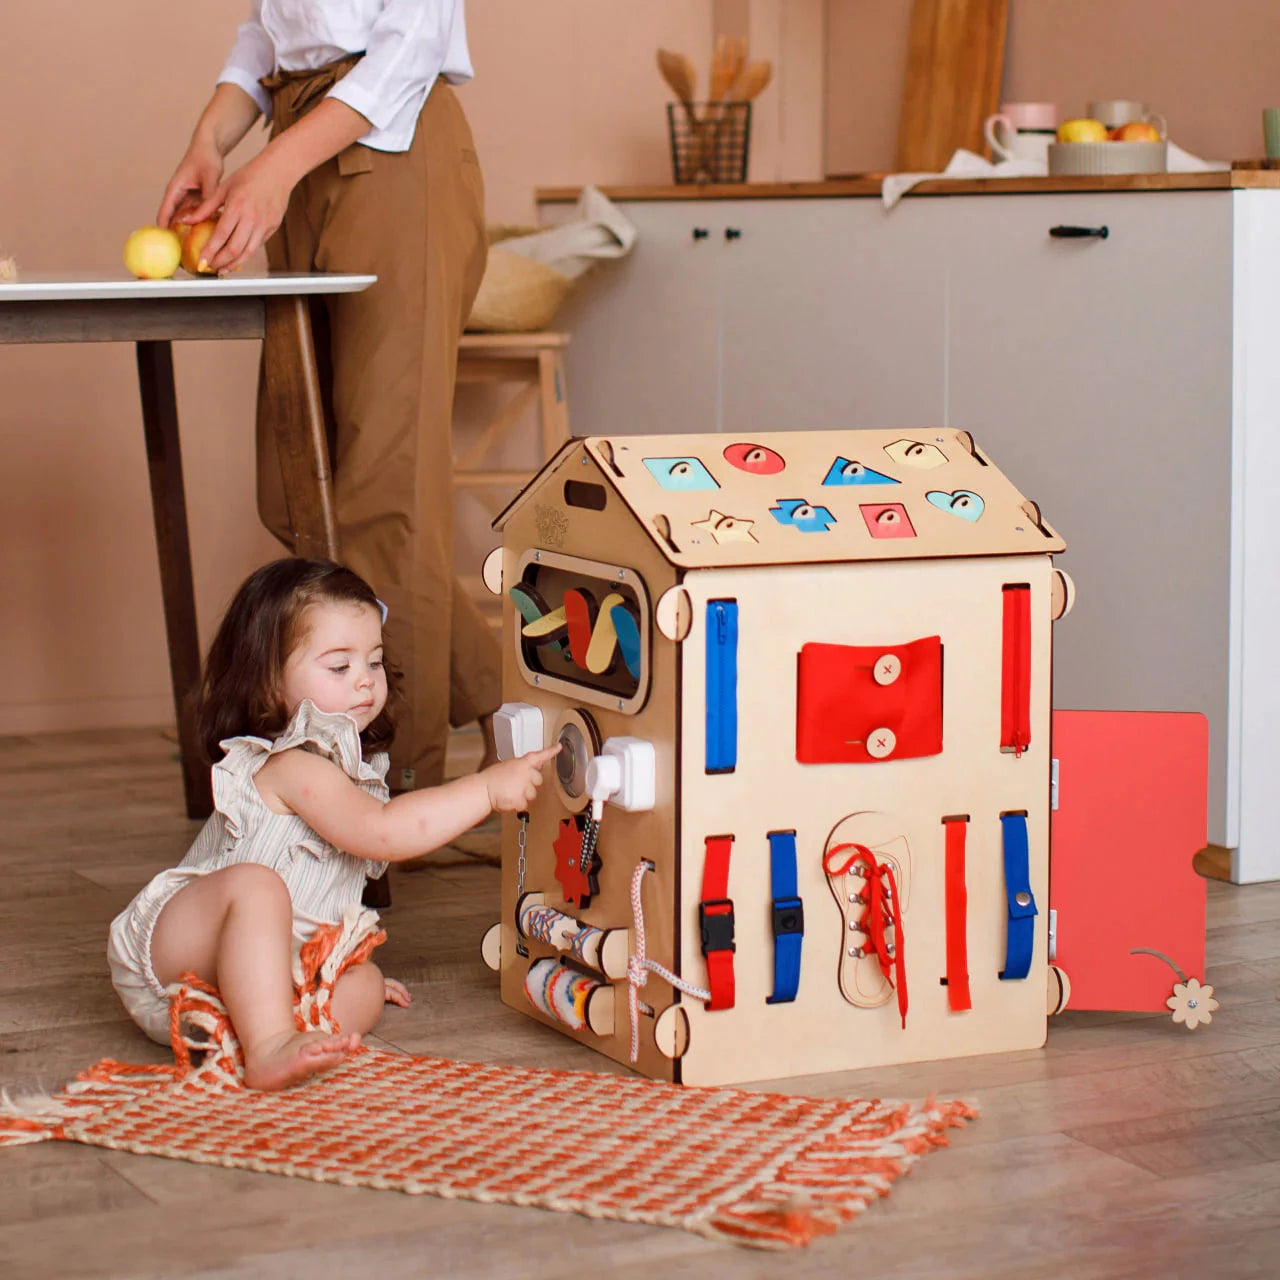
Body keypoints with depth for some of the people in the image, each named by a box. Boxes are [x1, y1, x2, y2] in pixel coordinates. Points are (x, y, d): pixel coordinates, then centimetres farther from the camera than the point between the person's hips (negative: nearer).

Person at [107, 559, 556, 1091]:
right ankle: (269, 1045, -48)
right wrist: (487, 789, -31)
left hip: (252, 964, 10)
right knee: (255, 885, -36)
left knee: (364, 989, -8)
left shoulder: (350, 762, 13)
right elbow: (380, 832, -32)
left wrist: (359, 973, 25)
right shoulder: (290, 765, -19)